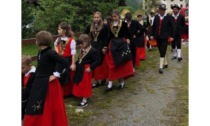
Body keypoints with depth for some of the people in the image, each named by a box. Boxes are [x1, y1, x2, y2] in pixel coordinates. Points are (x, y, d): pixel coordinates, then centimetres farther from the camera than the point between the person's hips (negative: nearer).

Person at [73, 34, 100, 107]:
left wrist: (90, 68, -24)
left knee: (85, 85, 2)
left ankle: (84, 101, 14)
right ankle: (84, 96, 38)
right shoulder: (82, 50, 5)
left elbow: (98, 61, -22)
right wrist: (76, 64, 4)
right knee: (80, 84, 19)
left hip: (86, 70, -8)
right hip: (80, 70, 8)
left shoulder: (93, 51, -21)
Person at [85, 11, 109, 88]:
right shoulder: (90, 27, 8)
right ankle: (96, 81, 8)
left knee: (102, 63, 2)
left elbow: (106, 38, -8)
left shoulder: (104, 27, -5)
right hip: (92, 46, 4)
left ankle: (103, 78, 19)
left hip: (101, 47, -4)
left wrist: (105, 47, -14)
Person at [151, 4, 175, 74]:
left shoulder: (169, 17, -2)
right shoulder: (156, 17, 9)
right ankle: (165, 63, 29)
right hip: (157, 37, 4)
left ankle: (161, 67, -12)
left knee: (163, 52, -11)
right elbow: (153, 26, 12)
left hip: (164, 37, -4)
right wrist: (152, 35, 7)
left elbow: (172, 27, -1)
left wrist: (172, 36, -6)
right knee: (161, 52, 13)